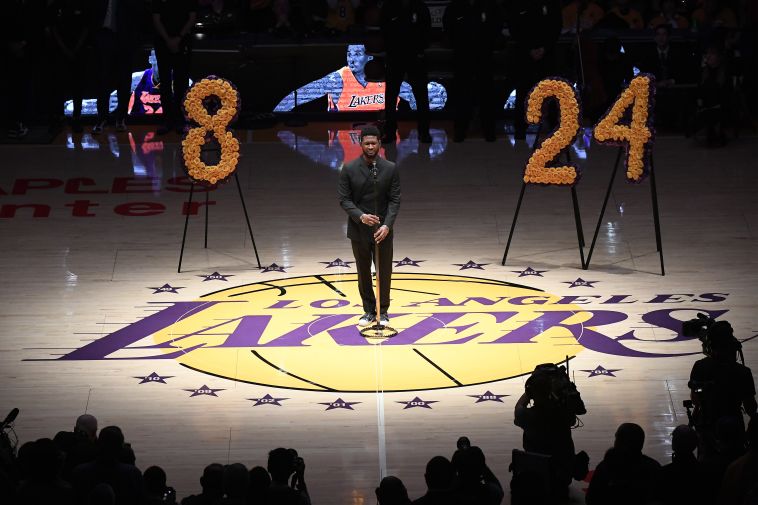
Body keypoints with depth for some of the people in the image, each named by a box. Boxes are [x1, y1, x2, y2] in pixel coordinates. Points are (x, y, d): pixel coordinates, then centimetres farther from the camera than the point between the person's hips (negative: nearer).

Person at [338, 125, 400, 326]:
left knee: (384, 273, 4)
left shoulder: (390, 169, -4)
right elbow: (344, 199, -5)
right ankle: (369, 311, 21)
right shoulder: (349, 169, -5)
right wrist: (360, 216, -21)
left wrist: (387, 225, -18)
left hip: (383, 230, 0)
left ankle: (383, 312, 17)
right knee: (363, 272, 9)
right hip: (359, 229, 0)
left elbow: (394, 200, -5)